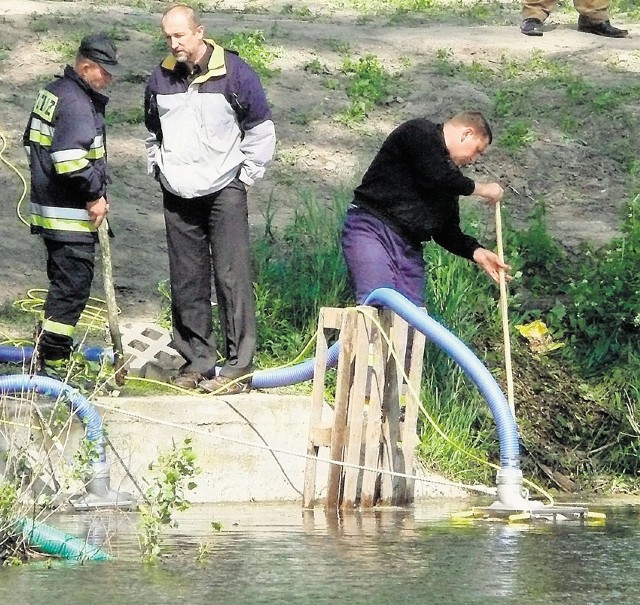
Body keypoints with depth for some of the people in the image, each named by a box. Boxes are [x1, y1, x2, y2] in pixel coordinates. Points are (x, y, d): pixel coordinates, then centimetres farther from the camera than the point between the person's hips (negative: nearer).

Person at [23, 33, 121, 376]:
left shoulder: (52, 93, 15)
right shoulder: (76, 103, -18)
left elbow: (32, 143, 24)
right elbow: (71, 159, -28)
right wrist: (95, 195, -15)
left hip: (48, 204, 10)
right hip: (72, 216, -10)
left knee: (64, 283, 18)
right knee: (73, 285, -8)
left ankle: (47, 354, 24)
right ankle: (52, 362, -7)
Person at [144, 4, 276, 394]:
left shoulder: (233, 74, -6)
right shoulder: (161, 78, 8)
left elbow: (261, 131, 1)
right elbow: (153, 131, 25)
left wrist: (244, 177, -1)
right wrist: (158, 169, 16)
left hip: (224, 193, -5)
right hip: (177, 198, 5)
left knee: (232, 278, -9)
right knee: (186, 284, 6)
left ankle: (238, 366, -8)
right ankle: (197, 361, 14)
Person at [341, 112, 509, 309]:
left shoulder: (449, 171, 23)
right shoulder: (420, 132, 0)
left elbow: (446, 231, 22)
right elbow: (436, 176, -15)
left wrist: (476, 252, 5)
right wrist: (481, 189, 0)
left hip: (410, 248, 8)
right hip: (370, 227, -8)